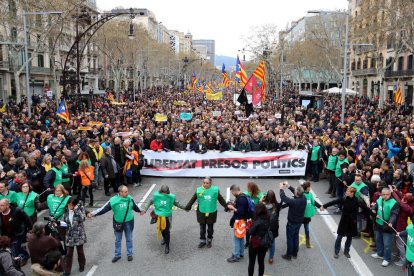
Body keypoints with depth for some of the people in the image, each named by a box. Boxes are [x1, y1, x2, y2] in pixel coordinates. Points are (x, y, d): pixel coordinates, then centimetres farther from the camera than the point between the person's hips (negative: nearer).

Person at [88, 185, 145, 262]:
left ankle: (130, 254, 32)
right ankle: (117, 255, 34)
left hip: (128, 222, 1)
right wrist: (92, 214, -20)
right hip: (118, 223, -1)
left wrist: (140, 211, 15)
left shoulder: (130, 199, -10)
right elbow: (104, 209, -15)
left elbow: (135, 206, 10)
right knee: (118, 240, 17)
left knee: (129, 239, 15)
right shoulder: (113, 200, -17)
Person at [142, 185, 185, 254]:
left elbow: (176, 203, 4)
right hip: (159, 216, 2)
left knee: (167, 231, -2)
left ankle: (167, 247, 12)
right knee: (161, 229, 19)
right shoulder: (156, 195, -13)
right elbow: (150, 202, -1)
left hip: (167, 216, -2)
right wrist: (145, 209, -8)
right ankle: (164, 238, 51)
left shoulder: (171, 197, -11)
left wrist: (184, 207, 7)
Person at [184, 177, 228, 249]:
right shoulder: (199, 190, -11)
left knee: (210, 228, 14)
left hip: (211, 213, 0)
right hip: (201, 212, 0)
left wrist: (226, 207, 3)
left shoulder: (215, 190, -10)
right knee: (202, 228, 12)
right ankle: (203, 240, 30)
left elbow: (221, 200, 0)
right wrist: (187, 207, -5)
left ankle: (209, 240, 35)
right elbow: (192, 200, -4)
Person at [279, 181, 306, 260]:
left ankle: (288, 255, 23)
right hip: (299, 221, 6)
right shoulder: (304, 198, -16)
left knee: (290, 238, 10)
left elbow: (283, 198, -22)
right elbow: (297, 193, 4)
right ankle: (295, 254, 35)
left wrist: (281, 188, -7)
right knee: (296, 237, 22)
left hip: (292, 223, -6)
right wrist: (289, 186, 10)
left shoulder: (293, 202, -35)